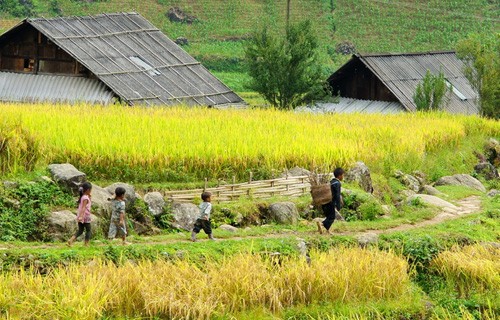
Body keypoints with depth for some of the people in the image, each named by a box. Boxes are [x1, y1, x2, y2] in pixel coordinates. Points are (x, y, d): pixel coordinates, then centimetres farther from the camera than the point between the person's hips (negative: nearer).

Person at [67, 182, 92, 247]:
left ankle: (71, 240, -5)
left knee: (80, 230, 11)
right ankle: (86, 244, 7)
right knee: (88, 230, 6)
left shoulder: (81, 197, 10)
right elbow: (83, 207, -24)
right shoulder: (86, 198, -15)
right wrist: (81, 216, -31)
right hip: (85, 216, -8)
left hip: (80, 216, 8)